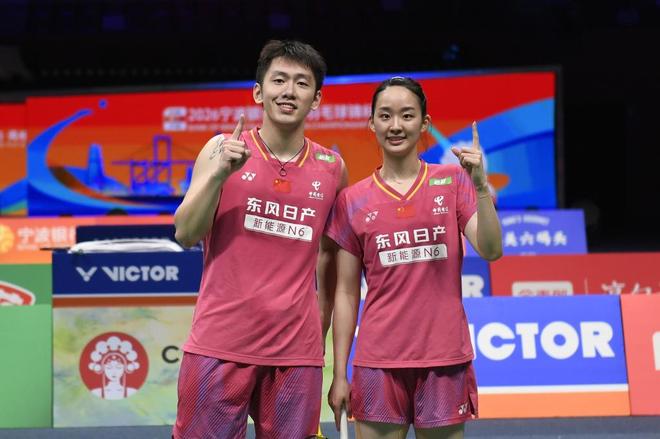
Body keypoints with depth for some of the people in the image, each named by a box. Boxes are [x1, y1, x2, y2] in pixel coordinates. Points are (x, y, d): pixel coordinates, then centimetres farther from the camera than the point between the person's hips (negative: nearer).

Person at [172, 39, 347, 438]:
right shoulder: (224, 149, 2)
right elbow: (185, 236, -4)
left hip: (298, 352, 2)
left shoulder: (332, 168, 7)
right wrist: (218, 173, -16)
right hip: (220, 344, -2)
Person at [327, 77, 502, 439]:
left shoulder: (452, 182, 3)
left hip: (445, 358, 0)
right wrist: (339, 374, 2)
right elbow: (346, 293, 5)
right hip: (378, 361, 0)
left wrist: (481, 187, -18)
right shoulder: (352, 201, 3)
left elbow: (491, 251, -6)